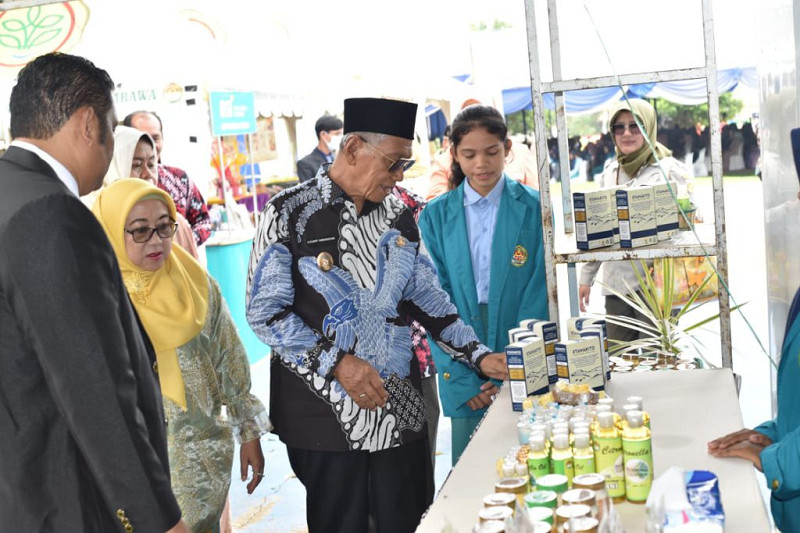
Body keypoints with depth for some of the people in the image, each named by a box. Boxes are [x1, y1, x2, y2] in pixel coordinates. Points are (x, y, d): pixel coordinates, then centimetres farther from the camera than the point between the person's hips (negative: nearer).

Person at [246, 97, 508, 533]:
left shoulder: (398, 217, 8)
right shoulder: (290, 213, -8)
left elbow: (426, 298, 13)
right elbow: (264, 311, -10)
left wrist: (478, 356, 4)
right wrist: (336, 363, -17)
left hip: (399, 408, 5)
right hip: (325, 410, -4)